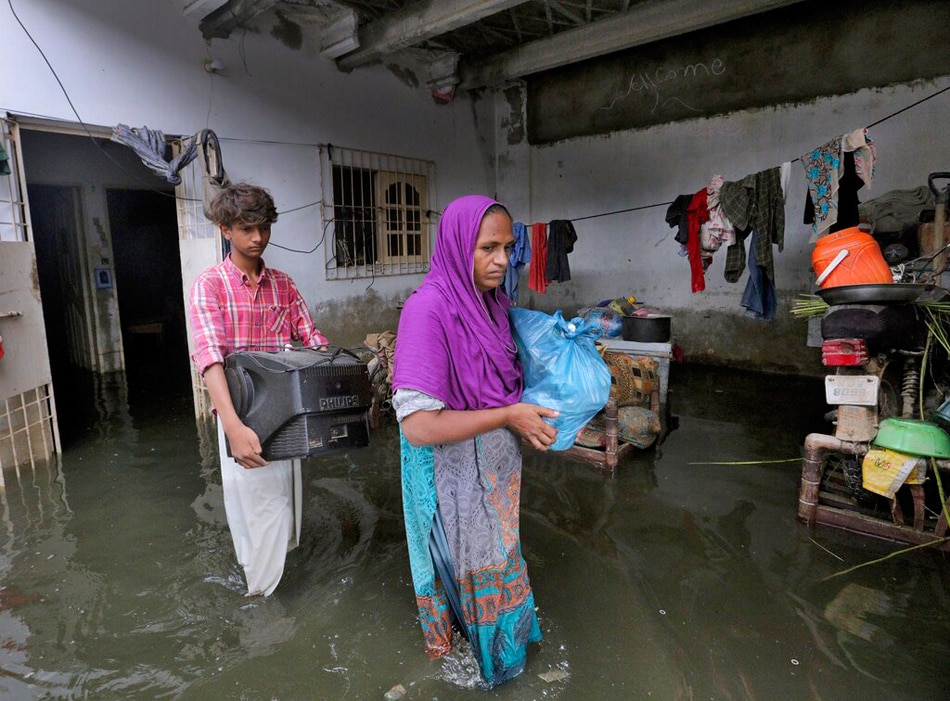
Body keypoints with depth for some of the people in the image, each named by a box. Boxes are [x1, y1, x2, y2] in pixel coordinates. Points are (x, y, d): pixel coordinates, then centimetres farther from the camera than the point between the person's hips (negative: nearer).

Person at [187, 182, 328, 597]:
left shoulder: (283, 284, 9)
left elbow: (311, 338, 7)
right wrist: (233, 425, -34)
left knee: (285, 493, 14)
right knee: (254, 498, 5)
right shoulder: (209, 285, -7)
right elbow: (209, 356, -21)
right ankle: (262, 582, 27)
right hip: (242, 415, -4)